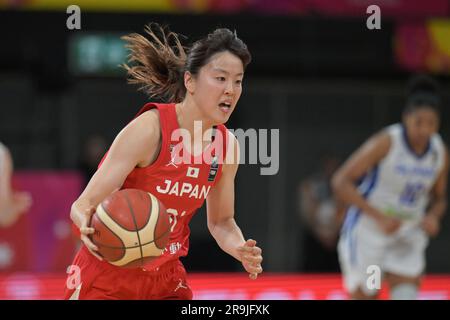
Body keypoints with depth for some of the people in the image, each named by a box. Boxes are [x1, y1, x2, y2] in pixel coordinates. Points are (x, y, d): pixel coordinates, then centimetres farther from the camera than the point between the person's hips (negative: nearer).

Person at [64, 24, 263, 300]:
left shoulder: (227, 145, -3)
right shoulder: (148, 130, -20)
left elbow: (221, 221, 12)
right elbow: (84, 204, -20)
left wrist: (240, 249, -10)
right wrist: (88, 226, -43)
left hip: (165, 281, 5)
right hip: (108, 277, -5)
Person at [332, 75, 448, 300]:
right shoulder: (386, 142, -18)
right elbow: (340, 182, -19)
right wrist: (380, 217, -26)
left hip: (408, 238, 4)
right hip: (367, 231, -4)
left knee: (407, 297, -10)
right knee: (364, 297, 1)